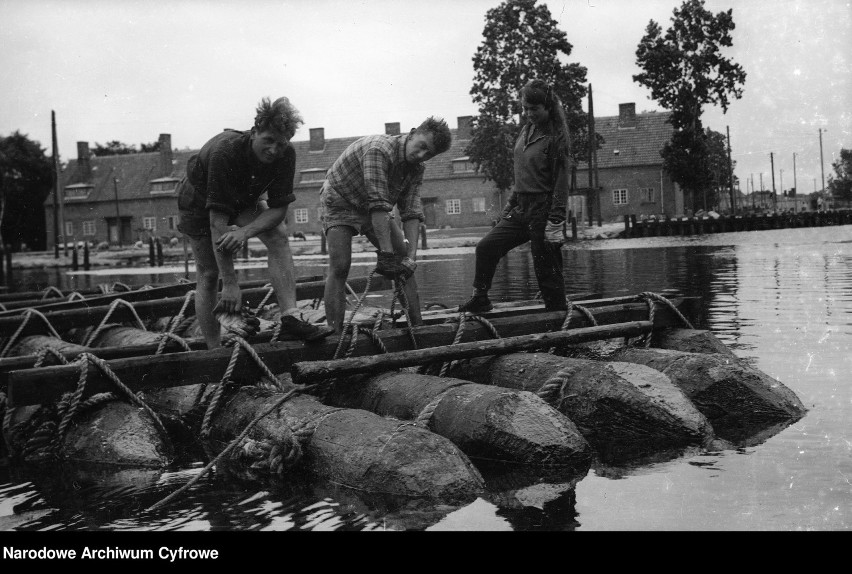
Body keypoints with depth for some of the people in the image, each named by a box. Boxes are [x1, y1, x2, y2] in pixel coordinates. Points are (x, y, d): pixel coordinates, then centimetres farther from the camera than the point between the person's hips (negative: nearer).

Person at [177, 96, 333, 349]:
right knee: (208, 275, -5)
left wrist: (245, 232, -43)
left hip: (244, 199, 4)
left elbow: (279, 209, -21)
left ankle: (290, 318, -29)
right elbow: (217, 220, -41)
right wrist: (230, 284, -43)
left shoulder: (285, 155, -26)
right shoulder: (225, 151, -40)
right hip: (200, 201, -4)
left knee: (278, 236, -23)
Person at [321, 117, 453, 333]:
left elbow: (411, 213, -16)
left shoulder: (416, 168, -10)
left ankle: (417, 325, 1)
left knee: (404, 263, -5)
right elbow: (378, 205, -39)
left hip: (374, 208, 7)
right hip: (340, 202, -7)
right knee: (339, 268, -20)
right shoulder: (378, 149, -34)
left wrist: (410, 257, -29)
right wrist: (386, 254, -42)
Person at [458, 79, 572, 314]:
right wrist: (511, 203, 17)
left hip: (543, 210, -7)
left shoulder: (556, 138, -11)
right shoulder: (527, 130, 11)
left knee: (546, 268, -2)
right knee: (486, 247, 5)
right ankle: (479, 299, 17)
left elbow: (562, 181, -14)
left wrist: (555, 221, -19)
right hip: (520, 208, 8)